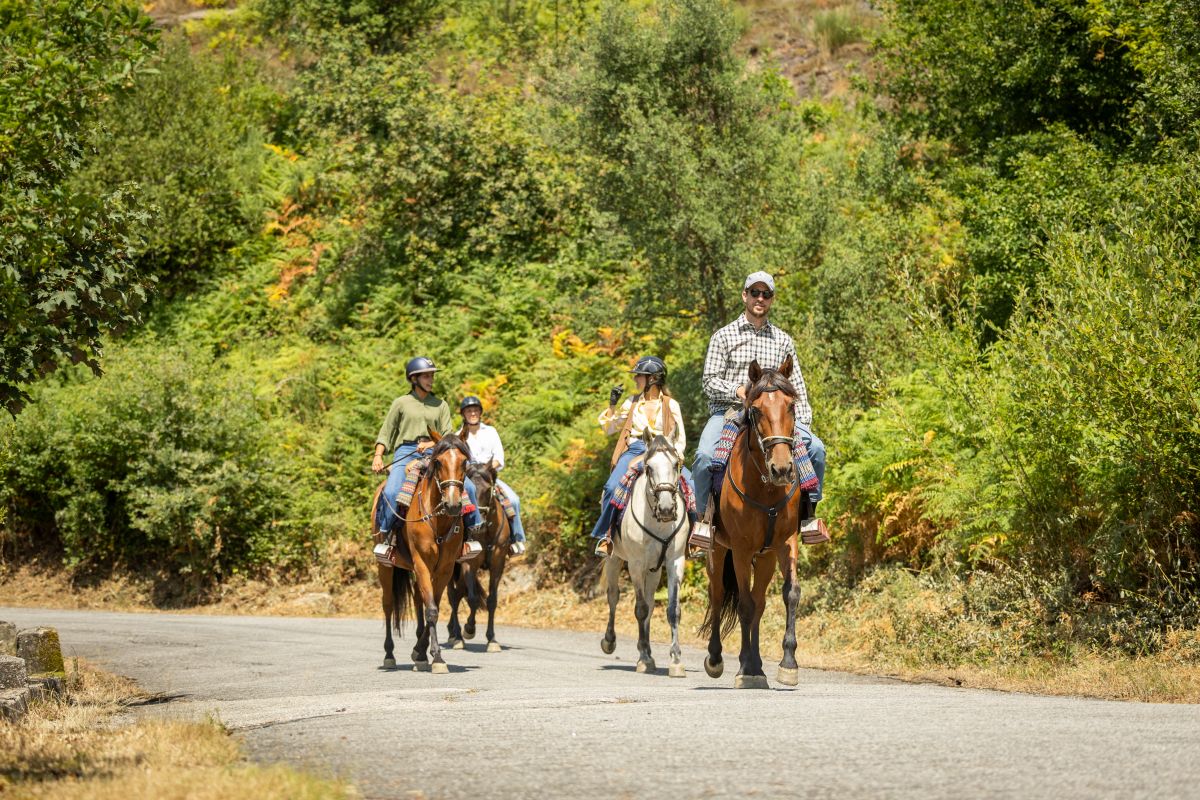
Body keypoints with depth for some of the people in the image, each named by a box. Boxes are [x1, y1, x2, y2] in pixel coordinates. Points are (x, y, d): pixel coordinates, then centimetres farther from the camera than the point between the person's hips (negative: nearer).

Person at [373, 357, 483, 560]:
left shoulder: (440, 405, 15)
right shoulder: (401, 403, 10)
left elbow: (448, 435, 8)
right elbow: (386, 433, 11)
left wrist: (432, 444, -13)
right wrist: (378, 456, -4)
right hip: (406, 453, -2)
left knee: (467, 486, -15)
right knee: (391, 492, -29)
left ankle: (470, 533, -1)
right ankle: (385, 535, -9)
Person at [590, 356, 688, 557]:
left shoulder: (671, 405, 8)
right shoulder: (632, 403, 14)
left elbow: (680, 439, 8)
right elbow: (609, 429, 18)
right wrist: (612, 405, 5)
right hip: (634, 452, 1)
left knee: (691, 484, -24)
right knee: (613, 487, -28)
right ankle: (605, 535, -18)